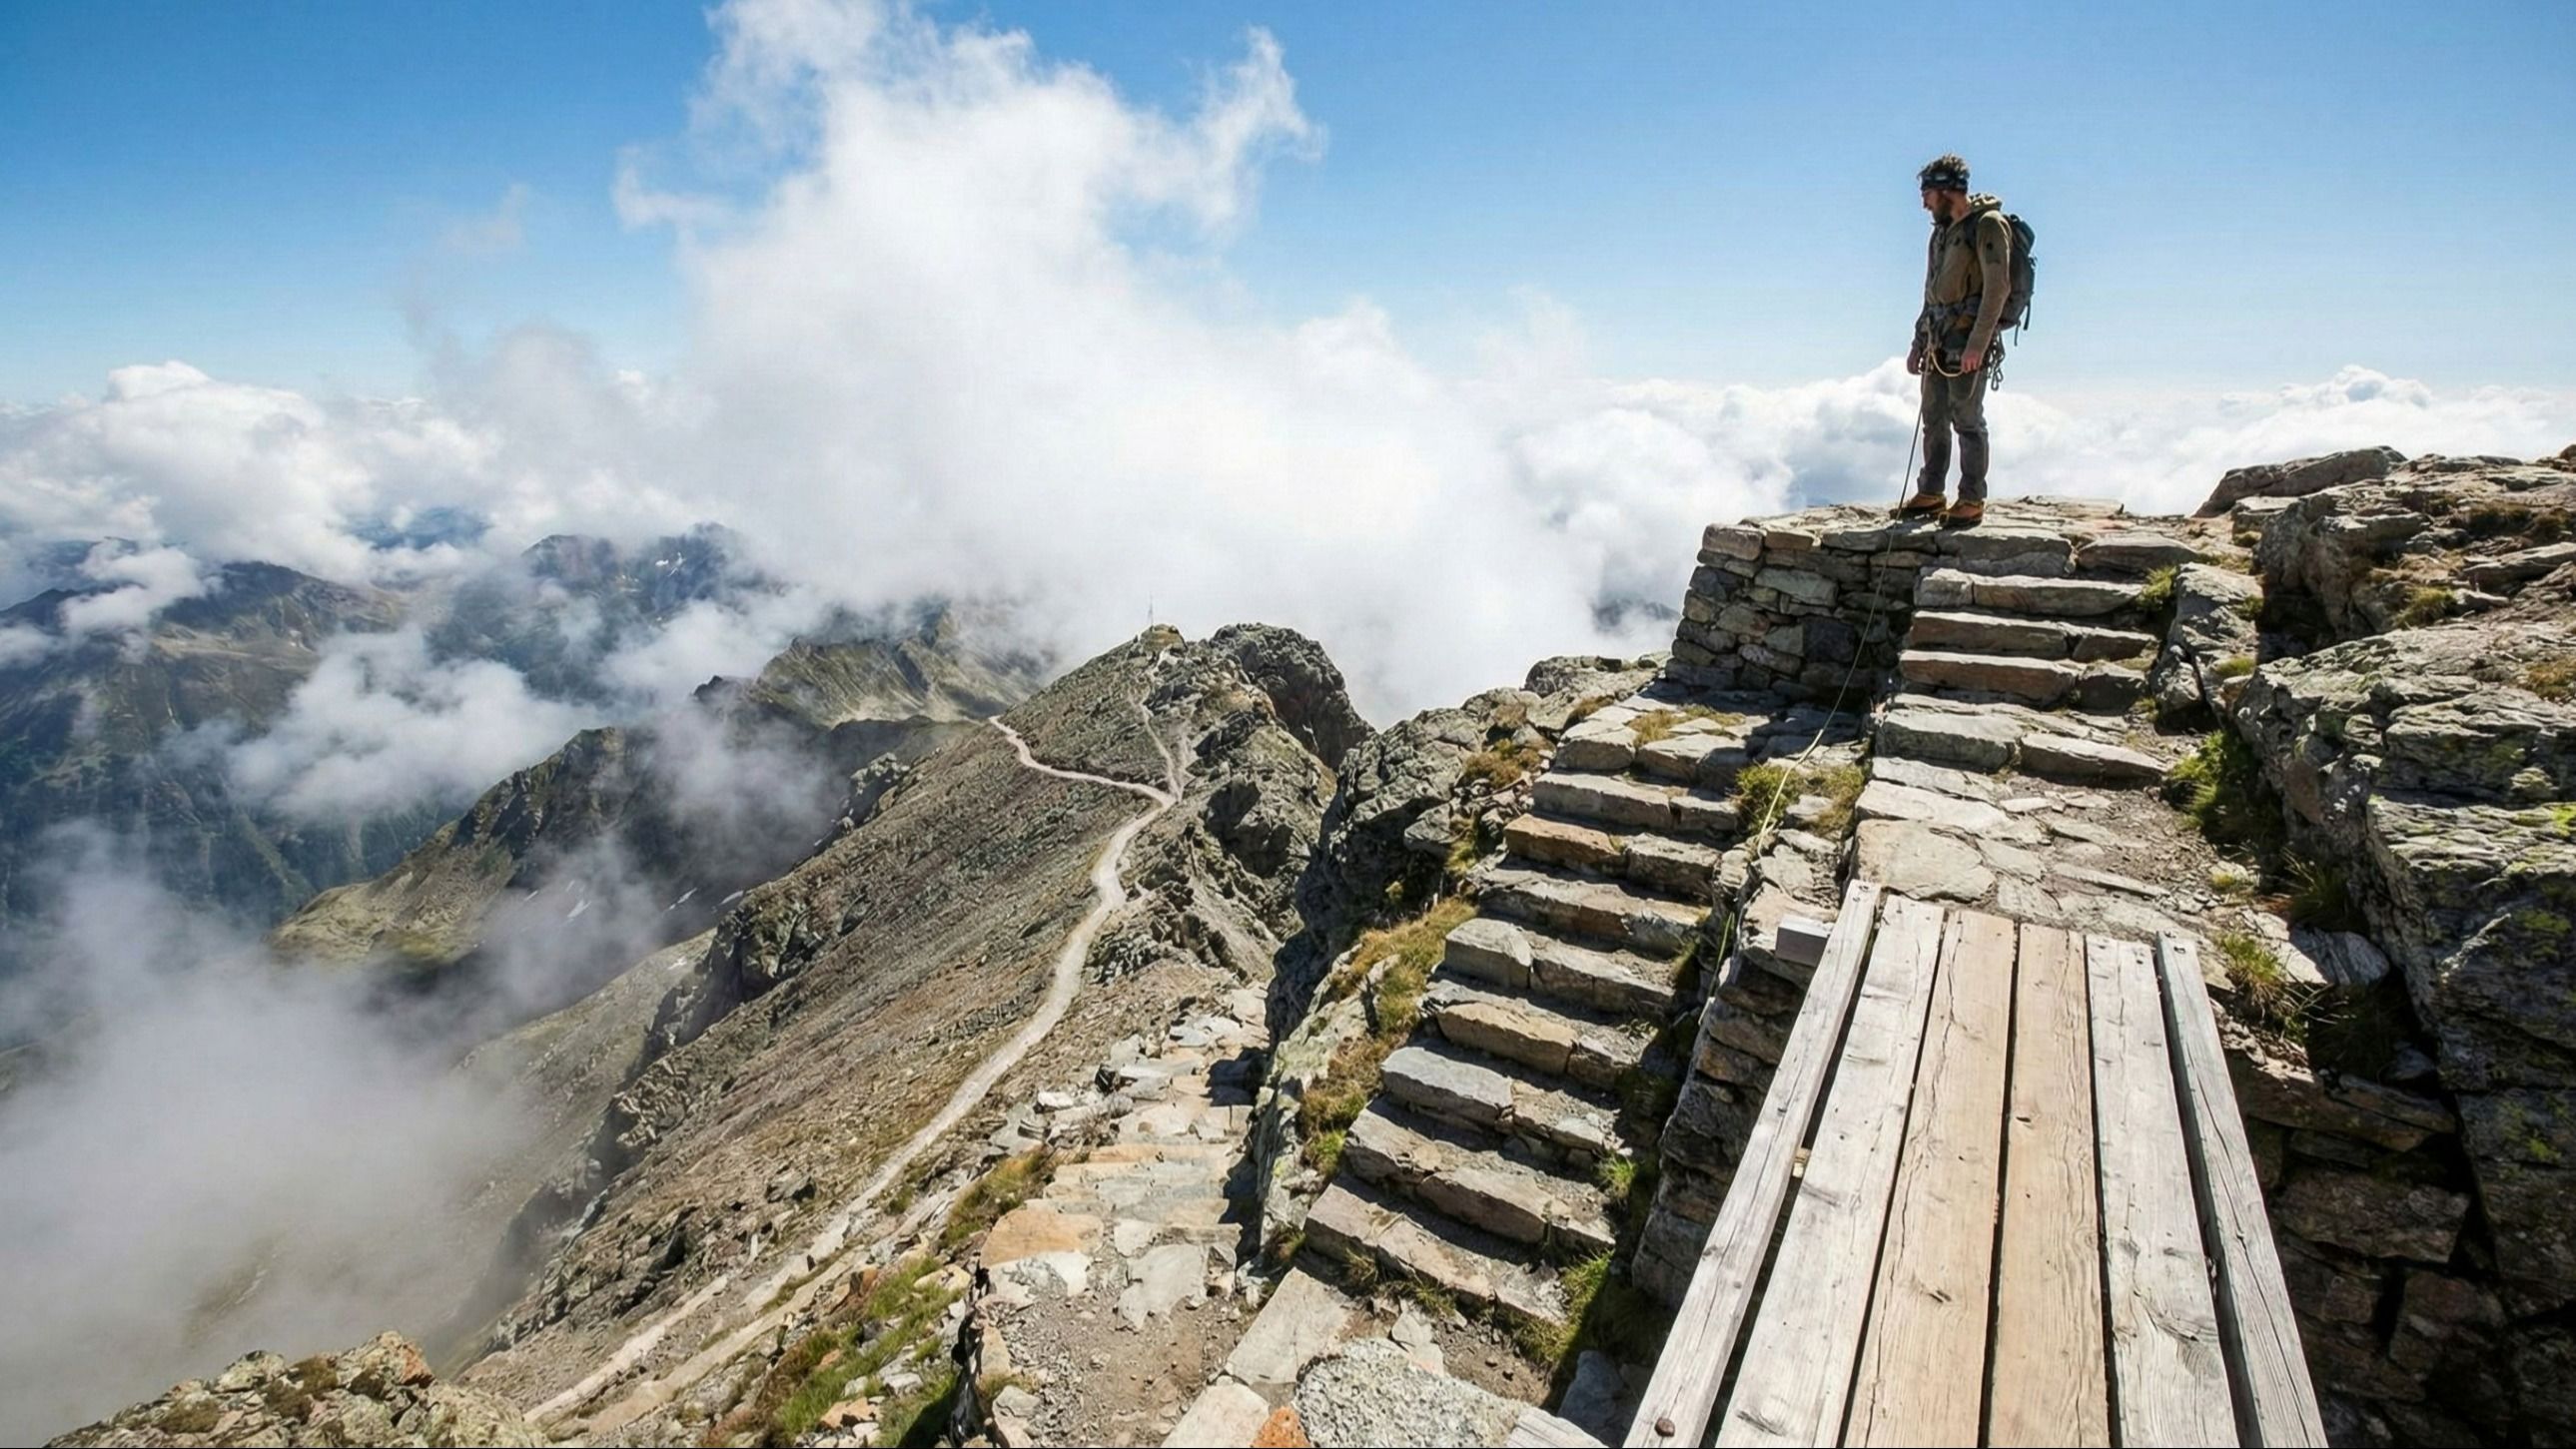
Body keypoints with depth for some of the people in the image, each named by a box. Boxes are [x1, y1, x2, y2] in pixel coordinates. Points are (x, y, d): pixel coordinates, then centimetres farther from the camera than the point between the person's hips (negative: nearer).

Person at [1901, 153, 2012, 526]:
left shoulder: (1988, 225, -8)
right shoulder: (1942, 231, 18)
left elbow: (1998, 286, -15)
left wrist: (1977, 343, -21)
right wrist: (1918, 342, 19)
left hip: (1968, 343, -8)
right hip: (1938, 342, 8)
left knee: (1967, 420, -5)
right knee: (1934, 420, 9)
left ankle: (1972, 499, 1)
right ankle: (1930, 493, 16)